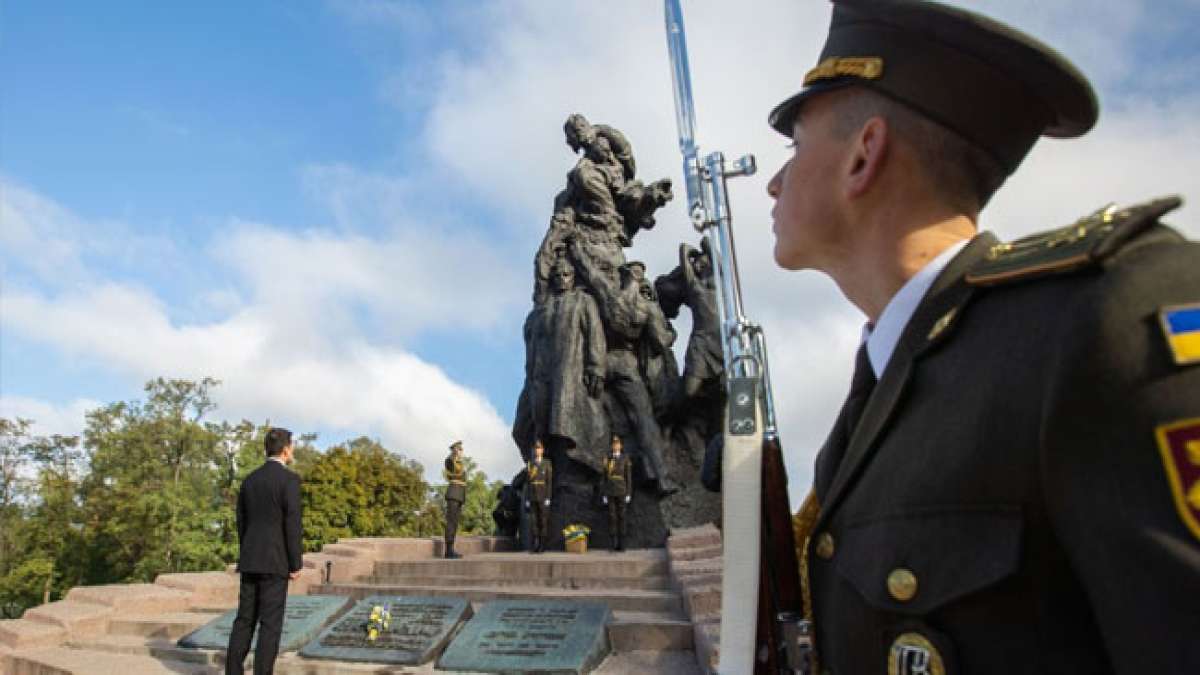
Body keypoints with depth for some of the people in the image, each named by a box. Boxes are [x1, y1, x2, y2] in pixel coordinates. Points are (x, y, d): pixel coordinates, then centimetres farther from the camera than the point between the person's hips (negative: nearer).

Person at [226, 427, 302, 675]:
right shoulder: (289, 479, -12)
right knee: (270, 623, -1)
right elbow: (292, 524, -16)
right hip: (275, 562, -7)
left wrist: (246, 557, 21)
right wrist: (296, 564, -9)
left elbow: (241, 523, 13)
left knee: (245, 620, 11)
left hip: (250, 560, 7)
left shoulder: (249, 479, 10)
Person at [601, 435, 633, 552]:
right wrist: (604, 494, 3)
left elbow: (628, 477, 0)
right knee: (611, 516, -1)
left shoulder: (625, 459, 0)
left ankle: (621, 543, 6)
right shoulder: (607, 459, 6)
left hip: (621, 491, -1)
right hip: (610, 491, 1)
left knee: (621, 516, 0)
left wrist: (629, 494, -5)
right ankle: (613, 542, 6)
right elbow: (605, 477, 7)